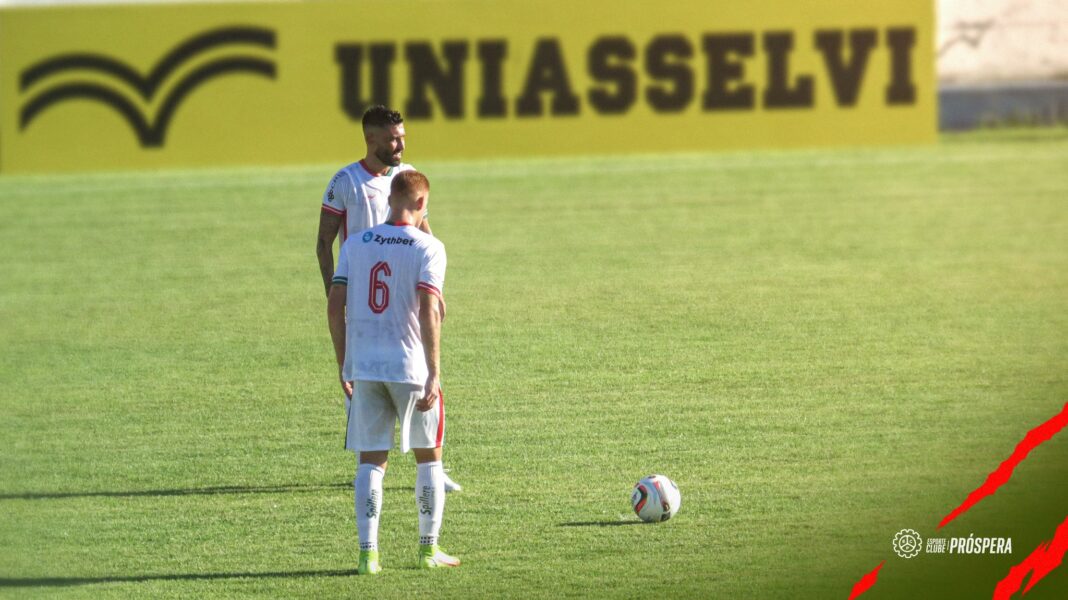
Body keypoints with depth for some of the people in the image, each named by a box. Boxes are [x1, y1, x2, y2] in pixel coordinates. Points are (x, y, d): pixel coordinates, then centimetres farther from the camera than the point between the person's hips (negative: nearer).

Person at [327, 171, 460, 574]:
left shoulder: (355, 245, 6)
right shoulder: (427, 248, -6)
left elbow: (335, 307, 4)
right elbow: (429, 313, -15)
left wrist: (343, 365, 12)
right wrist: (434, 376, -14)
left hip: (364, 368, 3)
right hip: (411, 368, -3)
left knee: (371, 461, 6)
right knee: (429, 456, 13)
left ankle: (368, 552, -2)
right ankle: (429, 548, 15)